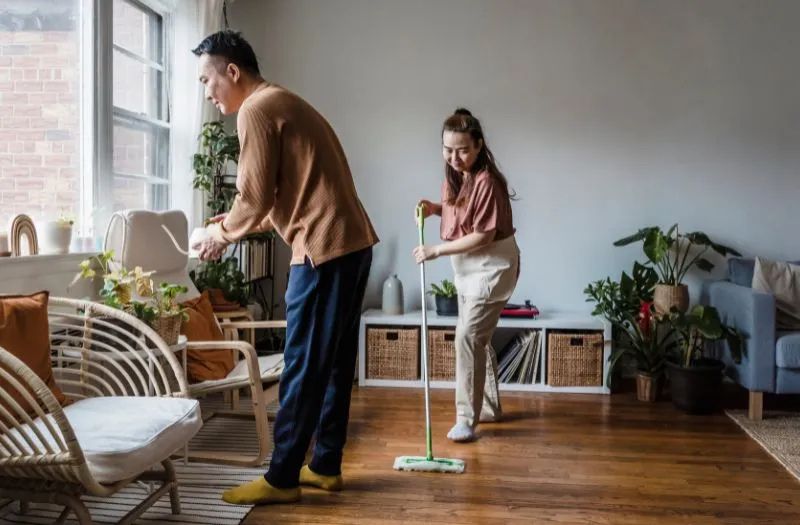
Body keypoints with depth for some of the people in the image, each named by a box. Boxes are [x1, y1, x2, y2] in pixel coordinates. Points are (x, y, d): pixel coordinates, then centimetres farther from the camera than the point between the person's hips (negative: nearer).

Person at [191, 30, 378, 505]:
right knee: (335, 362, 13)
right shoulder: (284, 104, 23)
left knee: (304, 367, -3)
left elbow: (256, 198, -11)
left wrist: (222, 233, 6)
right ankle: (326, 465, 23)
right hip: (352, 242, 10)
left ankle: (281, 478, 8)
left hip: (325, 248, -10)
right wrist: (235, 224, 19)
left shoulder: (256, 110, -7)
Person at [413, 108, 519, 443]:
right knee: (477, 338, 16)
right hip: (467, 268, 9)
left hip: (491, 267, -9)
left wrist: (436, 251, -21)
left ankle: (466, 419, -4)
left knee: (468, 337, -13)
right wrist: (434, 208, -2)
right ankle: (489, 407, 31)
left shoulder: (487, 182, -24)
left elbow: (483, 236, -24)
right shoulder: (454, 175, 2)